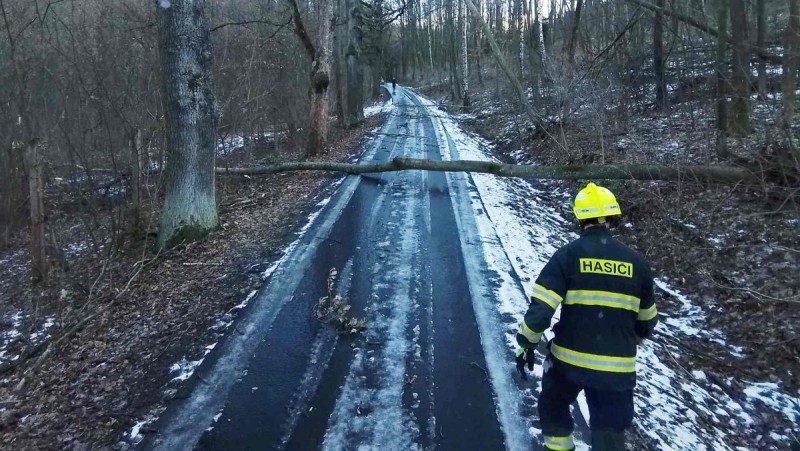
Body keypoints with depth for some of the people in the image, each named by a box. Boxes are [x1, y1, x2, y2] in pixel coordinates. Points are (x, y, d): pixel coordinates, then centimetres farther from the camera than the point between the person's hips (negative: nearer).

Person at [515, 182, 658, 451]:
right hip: (617, 367, 2)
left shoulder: (569, 254, -9)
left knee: (553, 403, 27)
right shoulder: (636, 262, 0)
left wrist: (527, 343, -1)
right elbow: (647, 319, 12)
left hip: (569, 358, -1)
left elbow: (541, 306, -15)